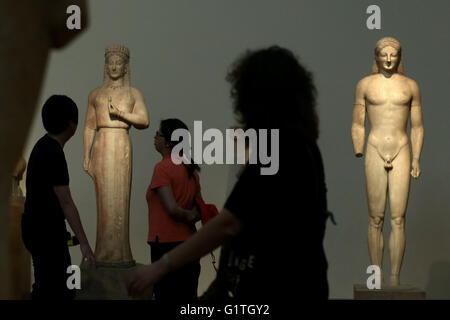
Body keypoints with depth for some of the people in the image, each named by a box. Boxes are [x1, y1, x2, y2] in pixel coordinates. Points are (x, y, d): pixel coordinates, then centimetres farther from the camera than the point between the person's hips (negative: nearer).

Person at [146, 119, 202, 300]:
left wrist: (187, 217, -2)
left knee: (166, 295, -3)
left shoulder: (163, 167, -11)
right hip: (189, 243, 8)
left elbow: (172, 208, -19)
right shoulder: (190, 169, 12)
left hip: (166, 244, -8)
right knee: (187, 296, 11)